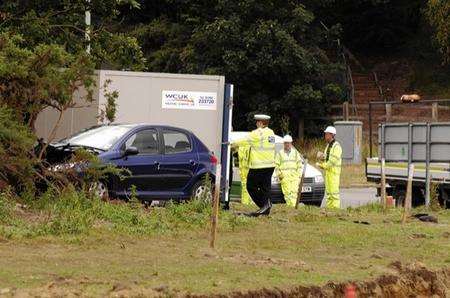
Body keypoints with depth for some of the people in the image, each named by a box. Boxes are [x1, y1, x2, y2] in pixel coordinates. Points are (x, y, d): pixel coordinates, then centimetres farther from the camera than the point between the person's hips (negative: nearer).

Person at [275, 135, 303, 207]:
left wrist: (299, 175, 4)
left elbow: (299, 165, 15)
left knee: (294, 192, -12)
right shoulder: (280, 153, 12)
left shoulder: (295, 153, 16)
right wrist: (279, 174, -2)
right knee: (287, 193, -8)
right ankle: (289, 206, -5)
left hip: (294, 177, 1)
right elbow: (276, 165, 11)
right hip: (284, 177, -1)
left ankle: (293, 206, -17)